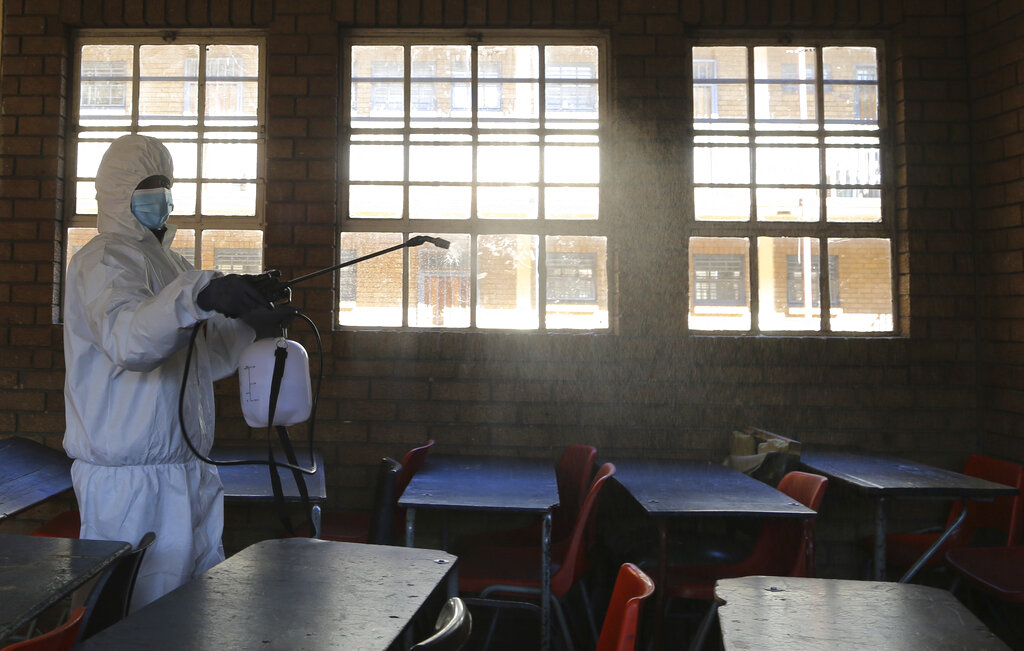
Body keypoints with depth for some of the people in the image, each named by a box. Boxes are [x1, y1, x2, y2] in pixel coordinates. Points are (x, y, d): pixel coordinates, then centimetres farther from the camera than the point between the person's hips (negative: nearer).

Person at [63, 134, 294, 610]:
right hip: (130, 481, -8)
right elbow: (128, 340, -31)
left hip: (186, 472, 8)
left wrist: (252, 324, 2)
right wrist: (199, 295, -48)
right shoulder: (103, 261, -9)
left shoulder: (170, 263, 18)